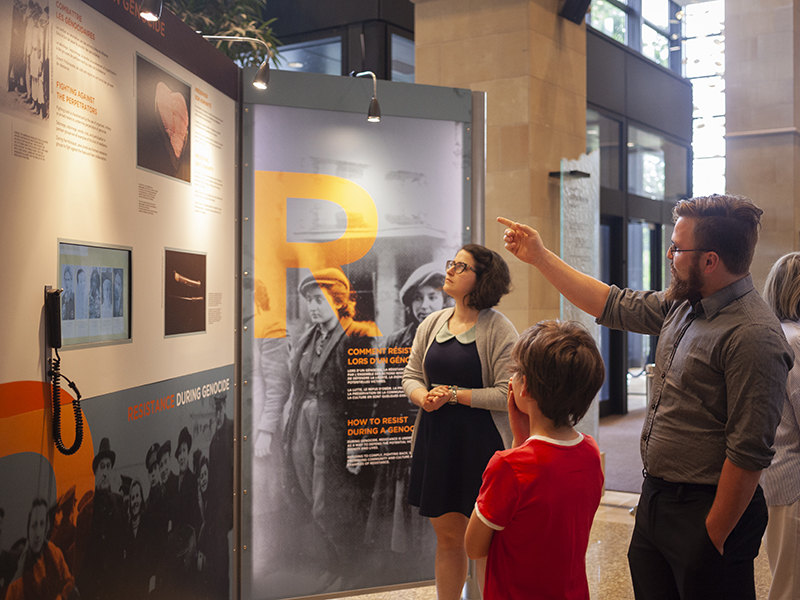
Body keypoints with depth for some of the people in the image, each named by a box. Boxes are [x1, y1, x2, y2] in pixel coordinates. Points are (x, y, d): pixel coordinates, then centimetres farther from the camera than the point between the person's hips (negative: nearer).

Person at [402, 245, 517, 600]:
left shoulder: (498, 330, -9)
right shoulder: (432, 324, 9)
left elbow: (506, 395, -14)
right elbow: (411, 375, 13)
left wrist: (454, 395, -16)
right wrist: (424, 398, -9)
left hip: (481, 446, -5)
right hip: (435, 441, 5)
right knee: (447, 537, 14)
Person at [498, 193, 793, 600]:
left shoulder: (754, 336, -22)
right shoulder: (682, 304, 5)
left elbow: (748, 455, -23)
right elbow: (613, 305, 16)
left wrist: (713, 538, -20)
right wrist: (540, 257, 16)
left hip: (705, 510, -8)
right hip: (655, 498, 8)